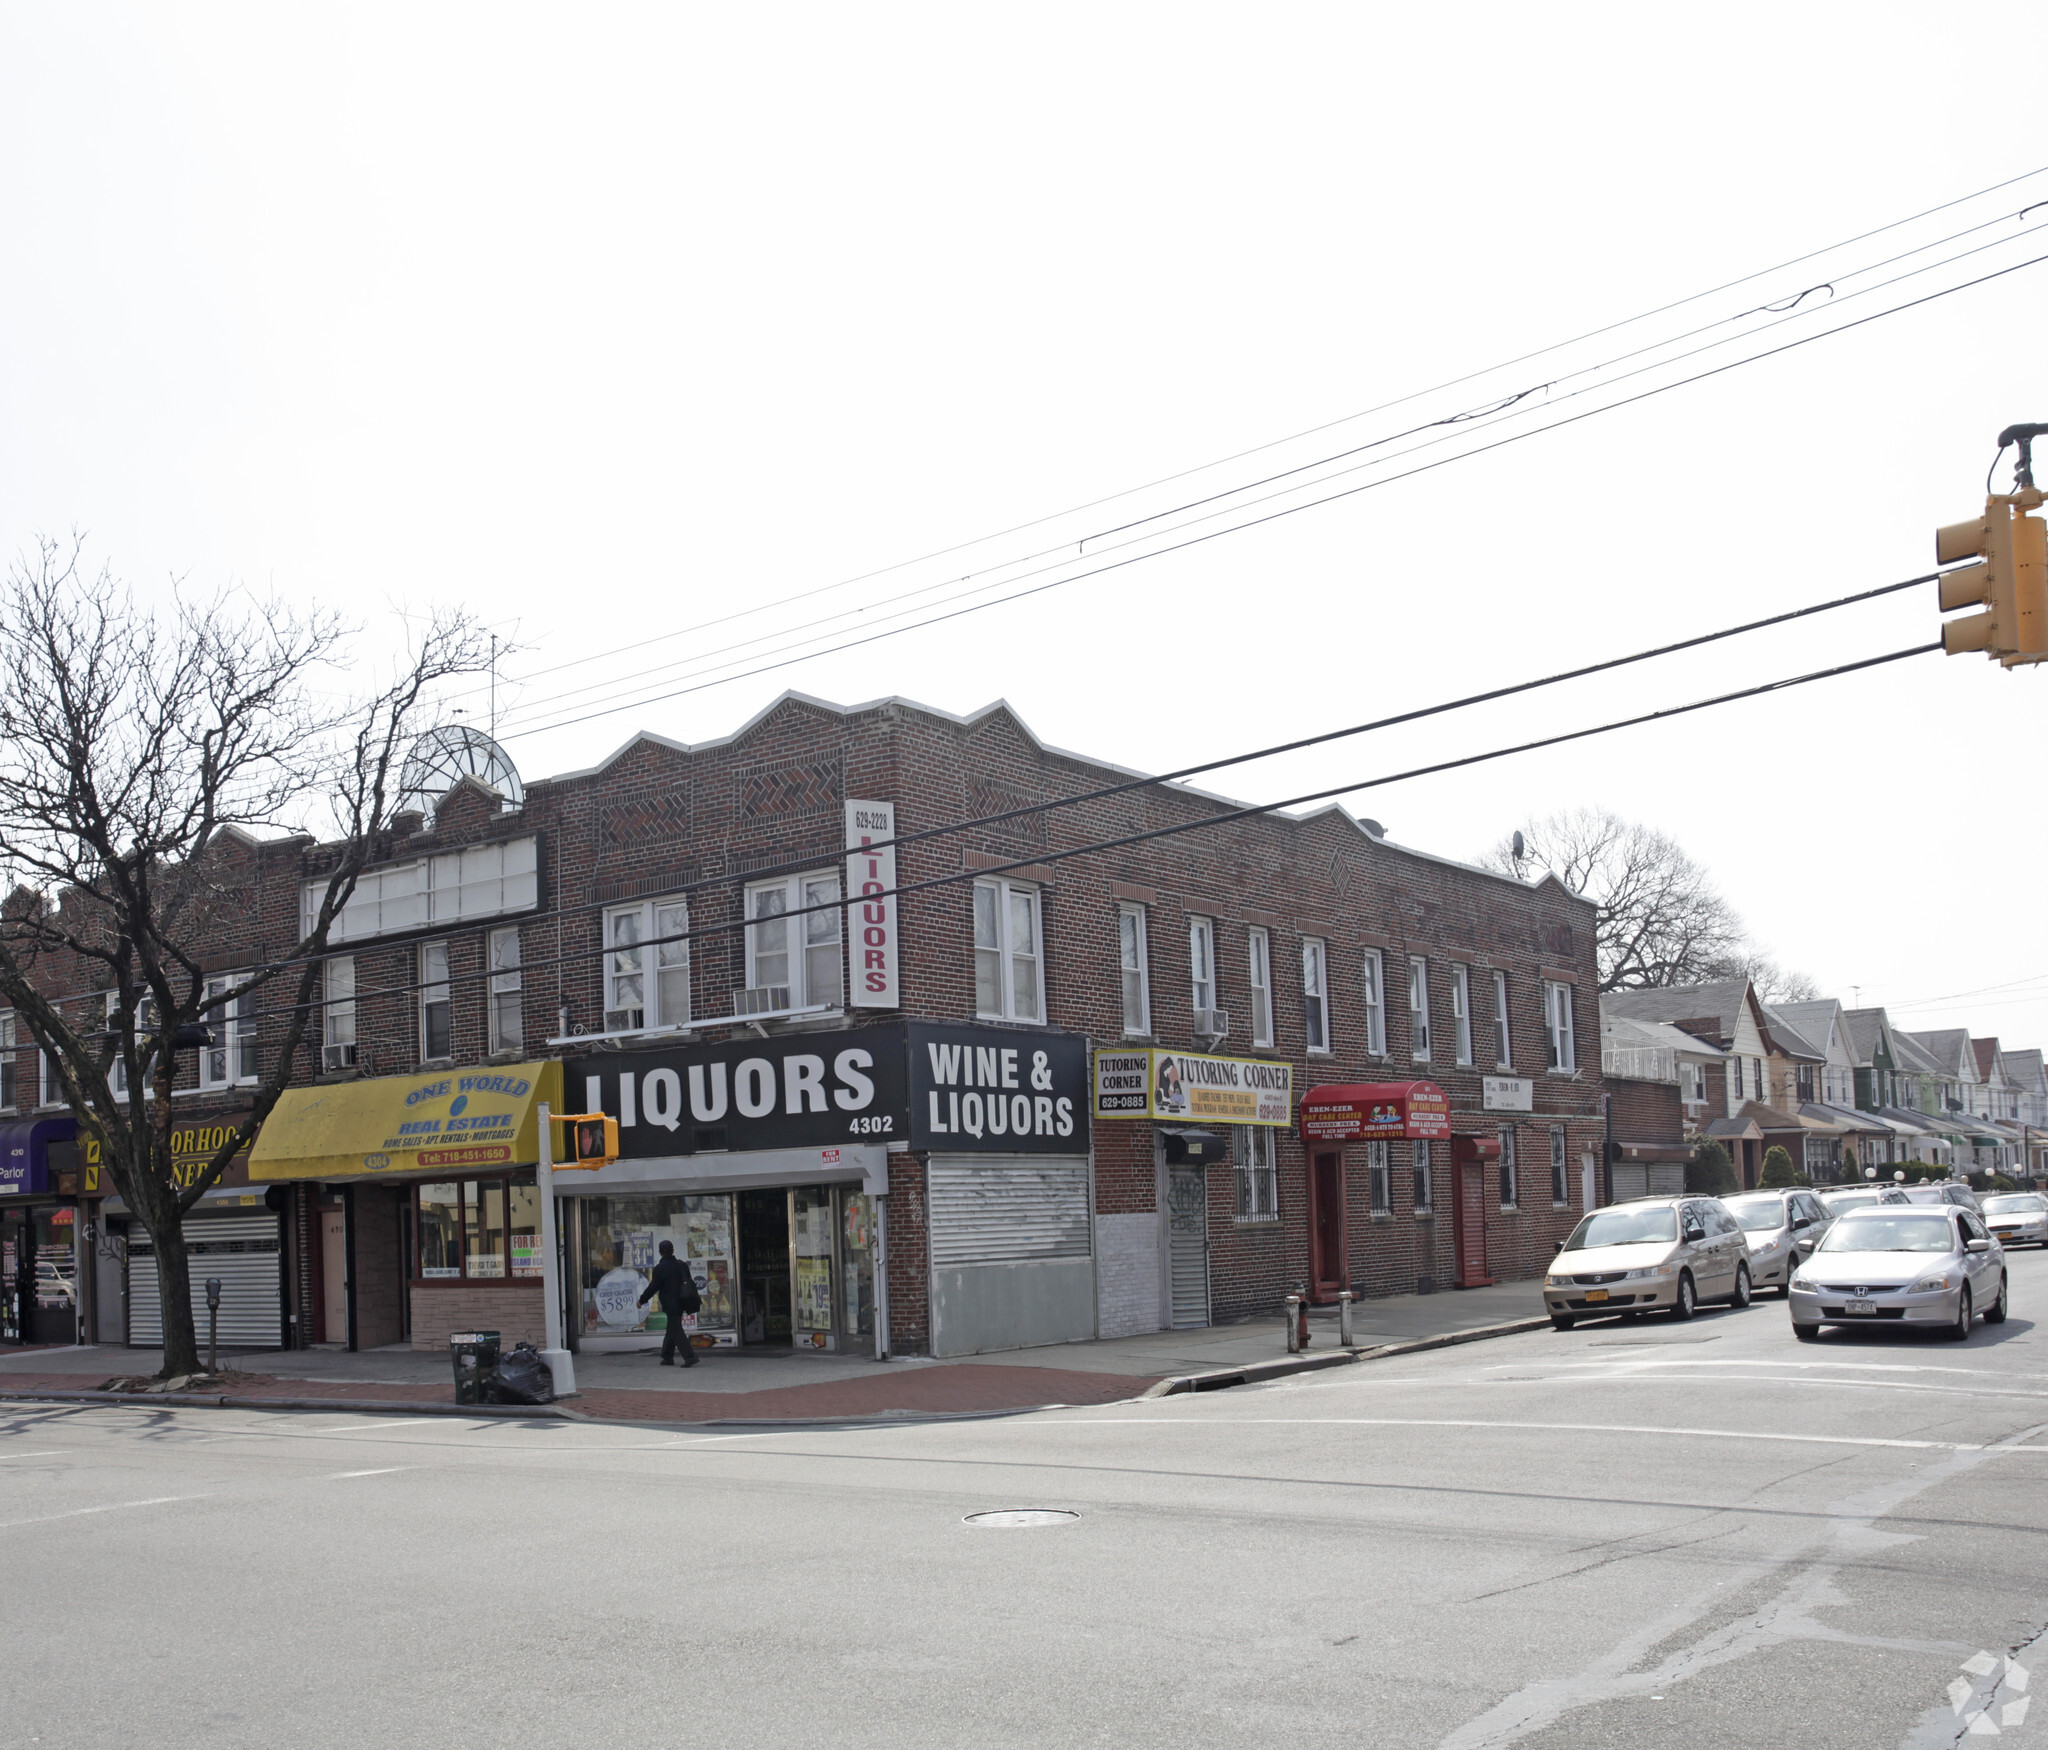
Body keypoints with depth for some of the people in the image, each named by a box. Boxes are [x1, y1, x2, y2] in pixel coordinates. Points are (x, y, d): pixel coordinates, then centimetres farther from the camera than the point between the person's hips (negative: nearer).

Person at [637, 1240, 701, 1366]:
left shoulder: (660, 1268, -13)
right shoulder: (681, 1265, 9)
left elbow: (653, 1287, -12)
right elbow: (689, 1282, 16)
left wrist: (642, 1300, 2)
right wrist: (697, 1299, 25)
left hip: (670, 1304, -8)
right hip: (681, 1303, 8)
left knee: (676, 1331, -7)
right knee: (671, 1330, 18)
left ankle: (690, 1356, -17)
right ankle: (667, 1357, 22)